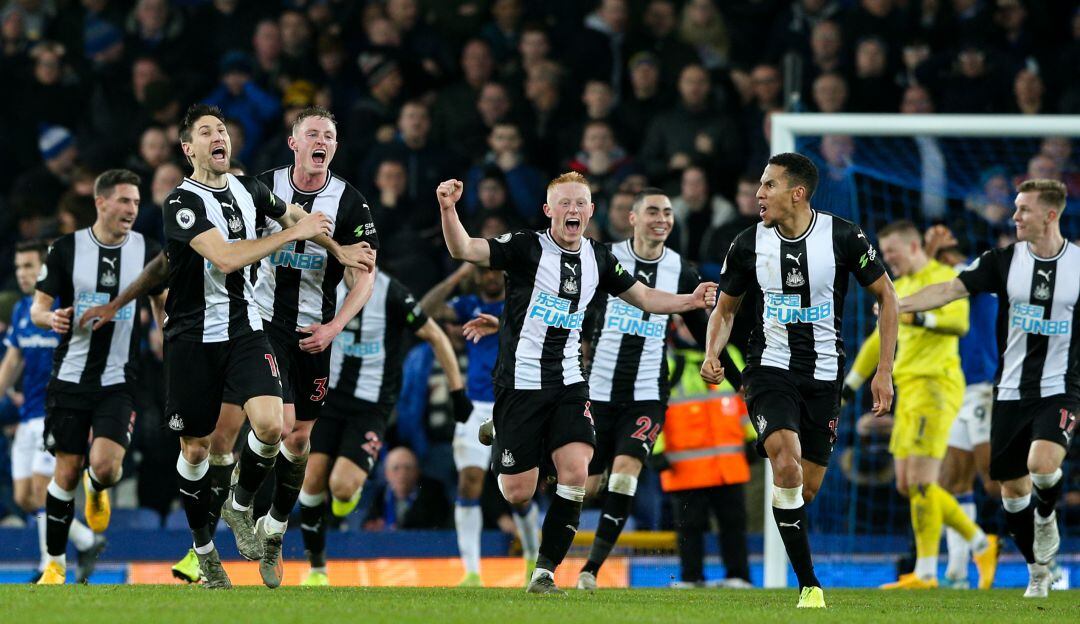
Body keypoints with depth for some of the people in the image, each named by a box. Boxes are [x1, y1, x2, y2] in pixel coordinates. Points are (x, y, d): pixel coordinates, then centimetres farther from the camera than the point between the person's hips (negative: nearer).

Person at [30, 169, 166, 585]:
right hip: (71, 375, 0)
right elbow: (38, 307, 0)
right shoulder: (67, 248, -3)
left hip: (118, 381, 0)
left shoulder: (147, 252, 0)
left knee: (105, 465, -17)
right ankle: (55, 563, 15)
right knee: (67, 470, 1)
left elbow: (165, 305, 13)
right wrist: (51, 318, -23)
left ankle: (97, 490, 21)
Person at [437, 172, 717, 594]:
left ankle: (544, 571, -8)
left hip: (568, 384, 4)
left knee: (576, 471, -18)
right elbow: (464, 250, -19)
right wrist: (448, 210, -38)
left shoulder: (598, 259, 8)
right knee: (517, 493, -3)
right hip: (520, 381, -4)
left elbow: (644, 297, 21)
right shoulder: (527, 248, -8)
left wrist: (689, 301, 5)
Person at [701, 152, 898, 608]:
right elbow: (726, 307, 11)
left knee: (806, 489, 4)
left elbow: (886, 296, 3)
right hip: (770, 371, -1)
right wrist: (712, 354, -9)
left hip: (824, 378, 1)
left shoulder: (843, 237, -7)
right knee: (786, 465, -24)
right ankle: (809, 585, -20)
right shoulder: (749, 244, -3)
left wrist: (885, 370, -2)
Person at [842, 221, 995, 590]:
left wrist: (920, 318, -39)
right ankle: (979, 543, 16)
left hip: (935, 386, -9)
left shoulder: (942, 278, -6)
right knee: (907, 485, 6)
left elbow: (959, 322, -24)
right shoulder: (901, 287, 21)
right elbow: (880, 340, 31)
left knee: (921, 482, -12)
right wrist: (850, 383, 32)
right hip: (908, 390, 9)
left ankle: (926, 572, -8)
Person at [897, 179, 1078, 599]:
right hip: (1011, 391, 3)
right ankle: (1039, 572, 26)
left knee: (1042, 463, -28)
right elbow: (953, 288, -10)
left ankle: (1046, 517, 5)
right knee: (1013, 488, 6)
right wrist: (898, 304, -22)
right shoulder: (1005, 260, -1)